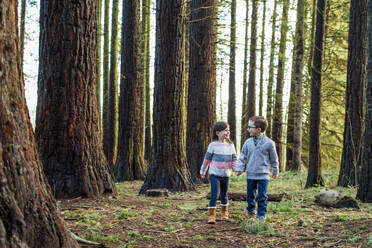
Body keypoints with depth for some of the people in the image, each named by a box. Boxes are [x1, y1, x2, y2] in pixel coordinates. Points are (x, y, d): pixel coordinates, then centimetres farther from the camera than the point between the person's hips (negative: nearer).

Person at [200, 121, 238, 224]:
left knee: (224, 195, 15)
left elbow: (234, 159, 7)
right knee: (214, 194, -12)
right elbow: (207, 159, 3)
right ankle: (211, 215, -9)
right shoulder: (213, 145, -7)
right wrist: (203, 170, 11)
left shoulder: (231, 145, 3)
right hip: (215, 174, -3)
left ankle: (224, 213, 34)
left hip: (226, 174, 4)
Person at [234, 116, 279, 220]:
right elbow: (242, 156, 8)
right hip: (250, 175, 3)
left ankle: (262, 215, 8)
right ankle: (251, 211, 34)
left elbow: (274, 159, 4)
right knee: (250, 195, 14)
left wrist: (275, 171, 12)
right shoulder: (248, 142, 0)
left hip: (263, 175, -3)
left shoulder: (269, 143, -8)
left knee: (262, 197, -1)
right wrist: (239, 168, -3)